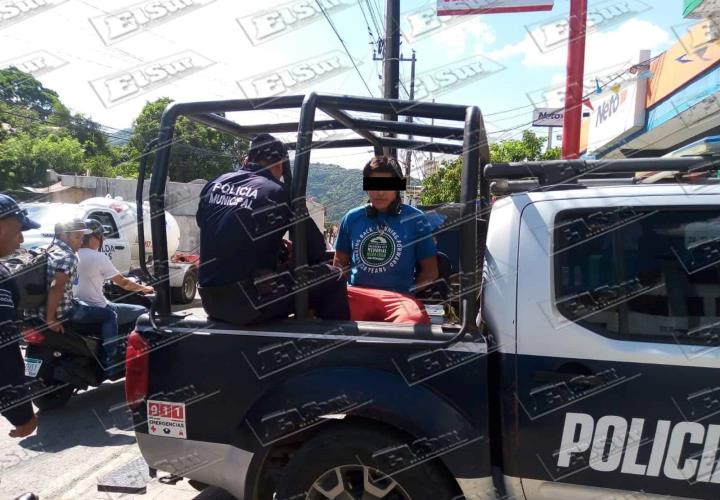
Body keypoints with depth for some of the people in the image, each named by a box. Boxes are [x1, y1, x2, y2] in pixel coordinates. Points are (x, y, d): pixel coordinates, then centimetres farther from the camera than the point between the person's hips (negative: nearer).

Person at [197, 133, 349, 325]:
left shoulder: (213, 184, 11)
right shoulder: (277, 192, -6)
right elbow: (316, 250, -3)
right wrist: (291, 253, 19)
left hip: (211, 301, 8)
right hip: (247, 301, -7)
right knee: (333, 279, 4)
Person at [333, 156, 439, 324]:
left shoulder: (415, 219, 7)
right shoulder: (352, 218, 14)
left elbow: (430, 270, 10)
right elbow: (340, 261, 22)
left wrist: (407, 293, 0)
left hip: (398, 295, -2)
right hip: (355, 293, 3)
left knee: (415, 321, -40)